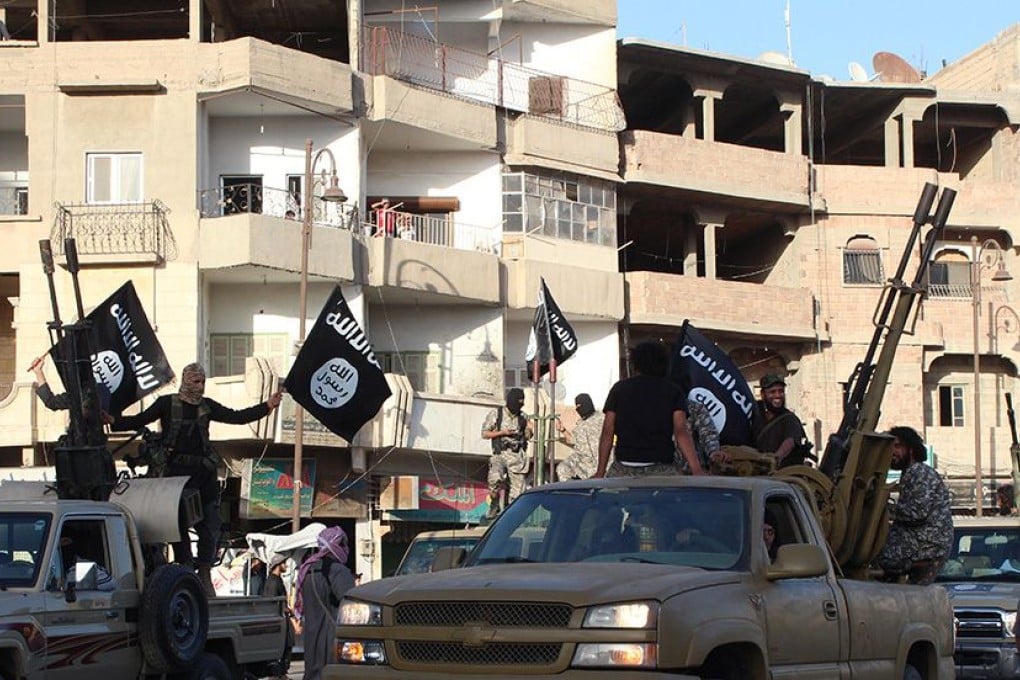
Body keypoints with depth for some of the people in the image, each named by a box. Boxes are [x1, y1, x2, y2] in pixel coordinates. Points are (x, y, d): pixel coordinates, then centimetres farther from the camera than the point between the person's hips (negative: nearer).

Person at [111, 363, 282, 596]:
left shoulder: (206, 406, 12)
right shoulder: (167, 404, 3)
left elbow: (236, 417, 12)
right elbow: (140, 421, 0)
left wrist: (267, 407, 7)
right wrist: (113, 421, -13)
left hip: (203, 470, 3)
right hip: (176, 470, -3)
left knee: (210, 526, 2)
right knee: (178, 523, 0)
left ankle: (205, 575, 11)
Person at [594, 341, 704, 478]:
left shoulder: (619, 388, 12)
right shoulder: (673, 392, 9)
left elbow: (607, 432, 7)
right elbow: (681, 432, -4)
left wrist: (600, 472, 8)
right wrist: (697, 470, -9)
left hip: (624, 470, 1)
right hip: (662, 470, -1)